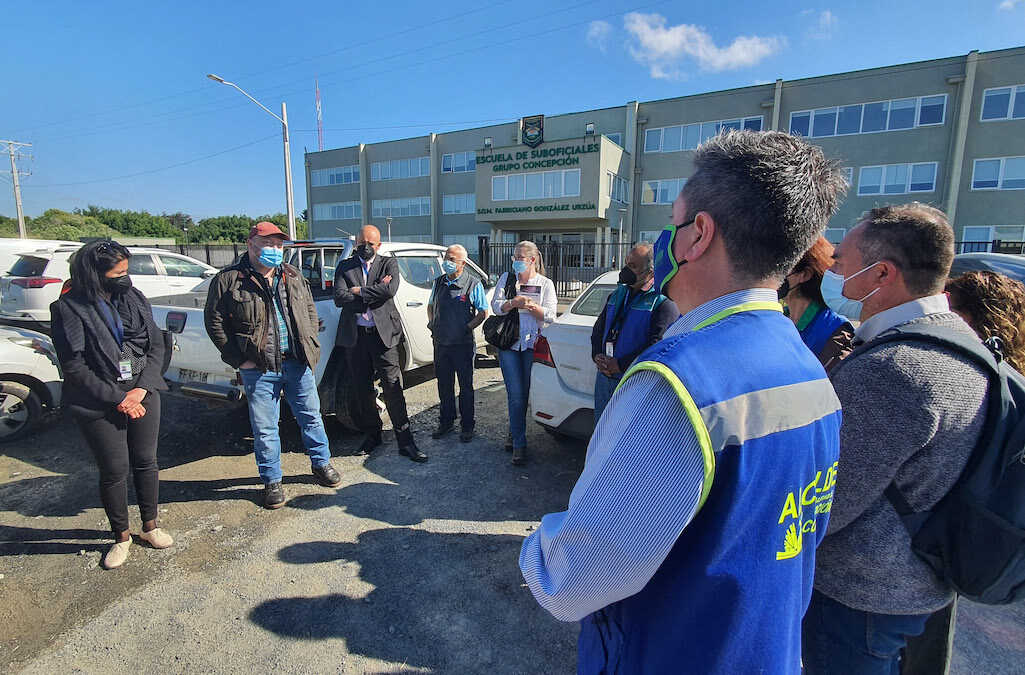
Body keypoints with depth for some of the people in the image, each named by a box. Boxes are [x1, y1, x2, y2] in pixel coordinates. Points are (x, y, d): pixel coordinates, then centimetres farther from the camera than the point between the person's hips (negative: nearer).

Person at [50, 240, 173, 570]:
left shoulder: (135, 300, 3)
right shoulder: (69, 309, -8)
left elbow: (157, 346, 3)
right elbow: (74, 367, -10)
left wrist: (141, 389, -9)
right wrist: (118, 399, -12)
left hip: (143, 395, 3)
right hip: (99, 405, -3)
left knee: (146, 462, 11)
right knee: (114, 470, 6)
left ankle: (150, 526, 29)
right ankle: (121, 536, 26)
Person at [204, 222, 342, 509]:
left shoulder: (293, 277, 10)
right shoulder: (228, 280, -4)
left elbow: (310, 311, 18)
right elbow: (215, 322, -3)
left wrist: (309, 344, 7)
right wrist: (240, 359, -8)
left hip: (298, 363, 3)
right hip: (259, 369, -3)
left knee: (311, 416, 13)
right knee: (264, 427, 7)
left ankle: (321, 463, 32)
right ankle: (272, 481, 24)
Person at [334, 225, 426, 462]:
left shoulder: (388, 263, 6)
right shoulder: (344, 267, 10)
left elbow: (390, 290, -14)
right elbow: (339, 298, -6)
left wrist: (359, 291, -8)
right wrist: (374, 291, -8)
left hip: (383, 333, -2)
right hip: (354, 335, 3)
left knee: (393, 387, -3)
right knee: (362, 388, 11)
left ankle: (405, 441, 4)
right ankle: (372, 434, 28)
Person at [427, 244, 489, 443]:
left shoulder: (474, 285, -7)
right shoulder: (439, 282, 9)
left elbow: (483, 313, -4)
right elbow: (431, 305, 23)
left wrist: (466, 328, -11)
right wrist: (432, 323, 9)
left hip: (463, 344, -5)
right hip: (441, 343, 5)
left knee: (465, 386, 5)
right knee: (444, 385, 14)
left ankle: (467, 426, 17)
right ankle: (446, 422, 29)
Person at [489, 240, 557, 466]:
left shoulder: (545, 284, 6)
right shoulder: (506, 279, 11)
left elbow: (550, 315, -2)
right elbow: (496, 306, 0)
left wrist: (530, 306, -16)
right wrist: (514, 303, -17)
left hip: (533, 345, 0)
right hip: (508, 344, 0)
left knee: (525, 394, 6)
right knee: (516, 394, -5)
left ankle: (514, 434, 27)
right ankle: (519, 444, 1)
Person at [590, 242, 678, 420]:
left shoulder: (665, 303, -11)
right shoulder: (618, 294, 14)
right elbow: (598, 329, 17)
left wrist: (620, 365, -19)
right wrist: (597, 356, -2)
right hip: (605, 376, 7)